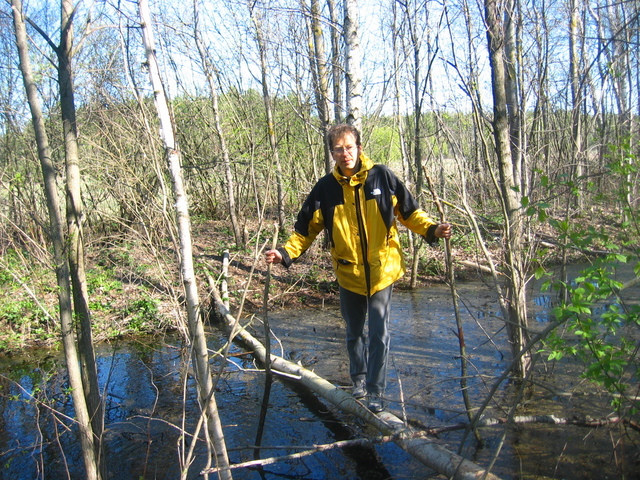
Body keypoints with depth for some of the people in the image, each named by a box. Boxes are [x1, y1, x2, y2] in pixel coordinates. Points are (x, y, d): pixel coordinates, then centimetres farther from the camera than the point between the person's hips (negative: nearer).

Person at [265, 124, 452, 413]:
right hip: (349, 273, 2)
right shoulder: (325, 188, -5)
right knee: (354, 332, 17)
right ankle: (359, 378, 40)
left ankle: (376, 391, 16)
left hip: (382, 270, -2)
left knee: (379, 333, -1)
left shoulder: (382, 177, -7)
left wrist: (432, 229, -12)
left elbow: (409, 212, 3)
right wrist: (286, 253, -13)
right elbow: (306, 228, 1)